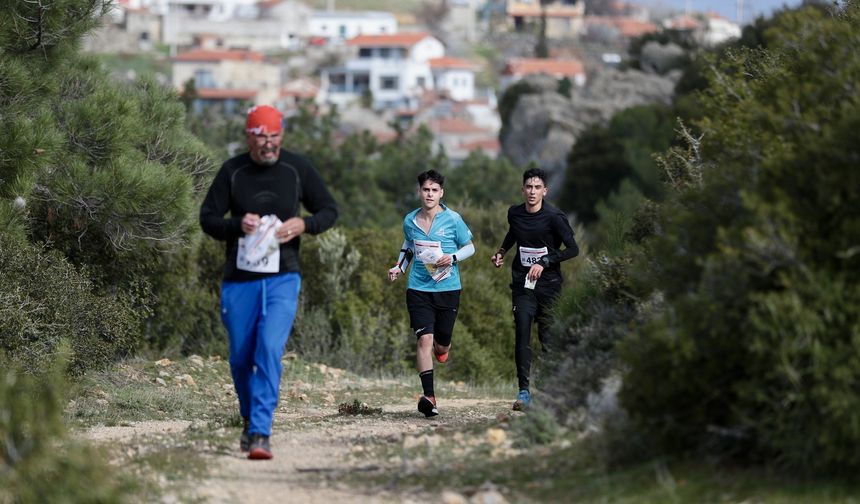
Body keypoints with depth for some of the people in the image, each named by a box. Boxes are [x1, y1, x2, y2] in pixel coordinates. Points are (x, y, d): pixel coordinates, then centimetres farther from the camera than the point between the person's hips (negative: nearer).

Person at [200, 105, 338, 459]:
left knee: (270, 350, -17)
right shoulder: (232, 171, 0)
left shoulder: (298, 169, 1)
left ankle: (260, 433, -20)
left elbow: (329, 210, 10)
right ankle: (249, 420, 33)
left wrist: (304, 224, -11)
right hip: (239, 279, 1)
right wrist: (237, 225, -16)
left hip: (282, 278, -1)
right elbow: (207, 218, 4)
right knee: (241, 358, 8)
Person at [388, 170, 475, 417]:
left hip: (448, 289, -1)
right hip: (418, 289, 1)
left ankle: (441, 349, 50)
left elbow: (470, 248, 5)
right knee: (424, 339, -15)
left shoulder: (452, 219, -5)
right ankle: (428, 396, -19)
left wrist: (452, 258, -13)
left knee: (442, 344, 8)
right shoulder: (410, 220, 4)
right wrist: (399, 266, 9)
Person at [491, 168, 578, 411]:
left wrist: (544, 263, -19)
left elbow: (573, 249, -12)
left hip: (548, 284, -3)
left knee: (547, 336, 0)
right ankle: (523, 391, -16)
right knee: (522, 334, -12)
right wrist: (502, 251, 13)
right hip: (523, 283, 3)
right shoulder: (515, 213, 5)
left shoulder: (554, 217, -10)